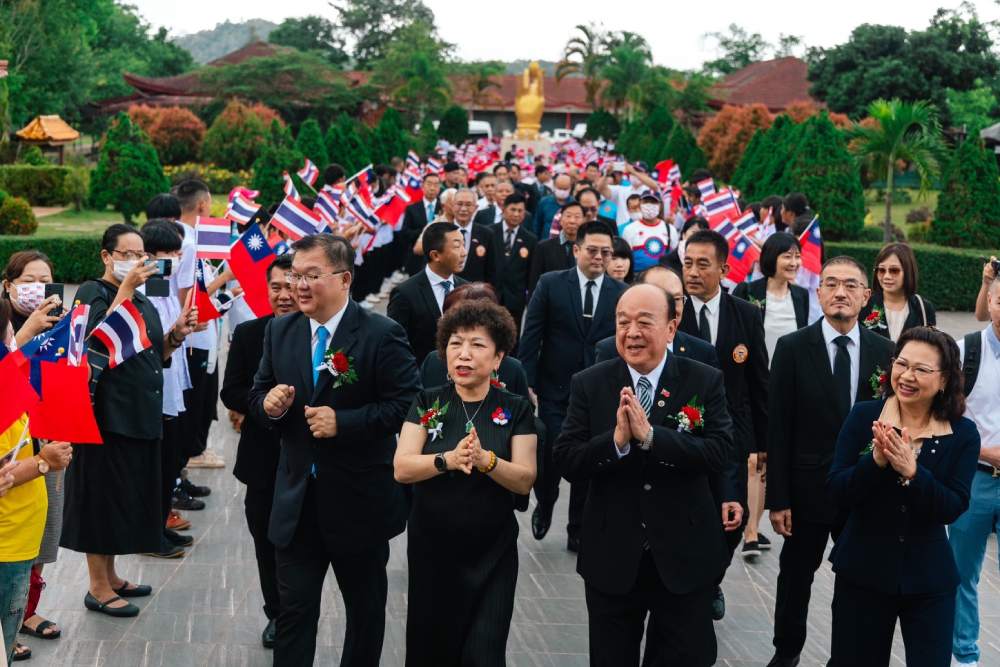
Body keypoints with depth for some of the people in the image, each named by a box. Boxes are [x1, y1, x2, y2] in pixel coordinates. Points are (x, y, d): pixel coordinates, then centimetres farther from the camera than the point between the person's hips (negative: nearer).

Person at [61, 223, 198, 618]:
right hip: (107, 415, -8)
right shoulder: (93, 293, -7)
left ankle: (111, 577, 26)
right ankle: (98, 588, 8)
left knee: (127, 495, 14)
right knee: (103, 495, -1)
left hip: (140, 415, 8)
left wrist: (176, 334, 0)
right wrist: (126, 287, -24)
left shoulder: (141, 301, 15)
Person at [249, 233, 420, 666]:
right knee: (293, 610, 4)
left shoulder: (382, 334, -12)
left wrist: (342, 421, -23)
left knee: (366, 610, 15)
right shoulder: (279, 331, 4)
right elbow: (258, 395, 13)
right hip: (297, 500, 3)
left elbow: (406, 405, -15)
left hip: (360, 500, -3)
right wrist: (269, 403, -11)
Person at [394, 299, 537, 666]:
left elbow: (525, 481, -9)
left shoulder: (516, 410, -2)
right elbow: (402, 468, -10)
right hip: (431, 549, 1)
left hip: (492, 555, -1)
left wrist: (485, 460, -27)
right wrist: (448, 459, -27)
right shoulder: (427, 402, -1)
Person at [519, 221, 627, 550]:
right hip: (555, 391, -1)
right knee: (549, 457, -1)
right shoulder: (550, 284, -3)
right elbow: (530, 338, -3)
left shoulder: (622, 293, 0)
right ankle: (544, 506, 31)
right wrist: (527, 384, -8)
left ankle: (578, 531, 22)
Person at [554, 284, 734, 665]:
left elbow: (719, 453, -16)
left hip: (685, 558, -1)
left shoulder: (705, 381, -5)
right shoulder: (589, 384, -2)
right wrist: (616, 440, -25)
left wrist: (650, 436, -26)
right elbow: (567, 462, -8)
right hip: (611, 558, 1)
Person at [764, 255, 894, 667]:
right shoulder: (792, 348, -7)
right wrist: (776, 498, -10)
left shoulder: (883, 351, -1)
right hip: (808, 488, -1)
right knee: (796, 575, 14)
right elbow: (778, 428, -7)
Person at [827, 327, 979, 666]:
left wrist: (912, 472, -27)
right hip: (862, 572, 0)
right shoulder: (864, 416, -7)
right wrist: (876, 460, -25)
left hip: (930, 580, 0)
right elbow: (836, 494, -10)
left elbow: (953, 509, -12)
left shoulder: (963, 434, -5)